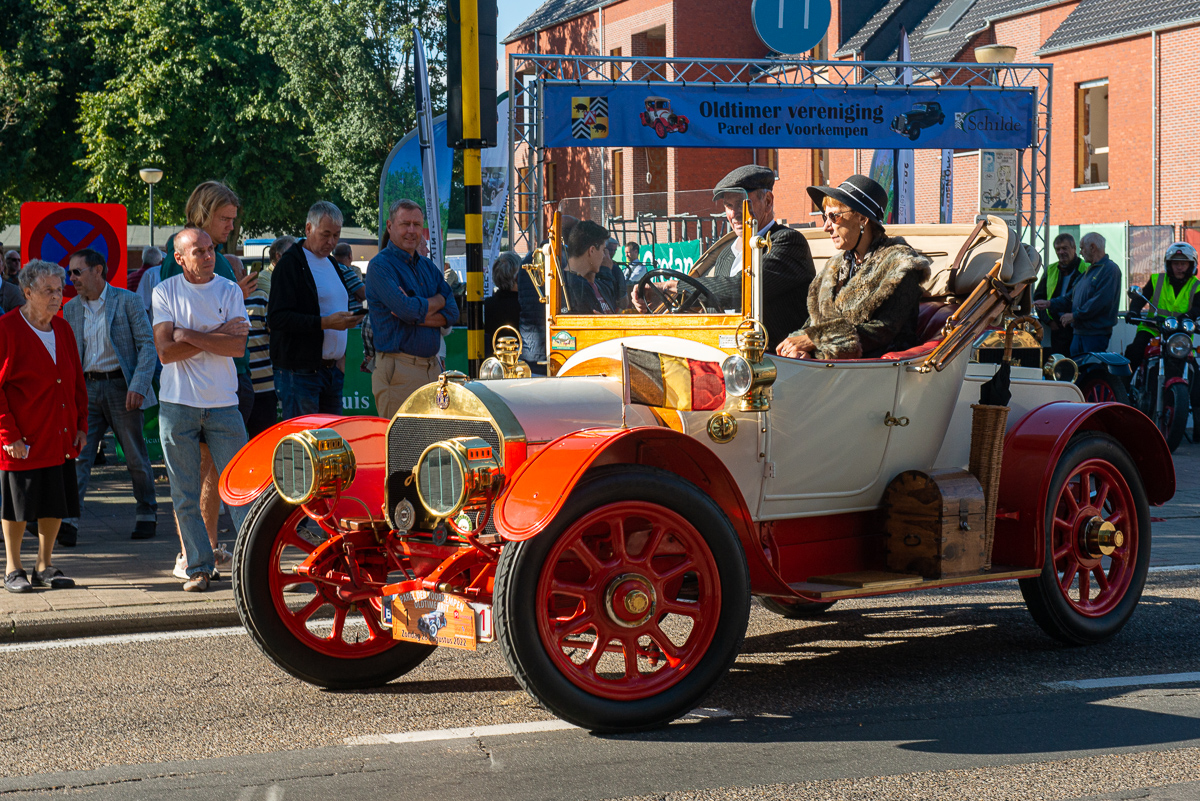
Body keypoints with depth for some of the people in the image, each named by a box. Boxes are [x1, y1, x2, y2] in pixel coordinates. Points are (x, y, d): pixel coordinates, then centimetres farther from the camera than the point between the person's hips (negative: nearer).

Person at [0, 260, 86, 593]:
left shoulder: (63, 329, 12)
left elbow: (77, 381, 16)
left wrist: (81, 425, 8)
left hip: (61, 438, 6)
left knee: (57, 503, 9)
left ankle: (45, 566, 21)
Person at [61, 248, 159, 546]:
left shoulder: (127, 301, -3)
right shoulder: (70, 309, 11)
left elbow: (148, 344, -7)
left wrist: (138, 386, -17)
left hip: (121, 386, -3)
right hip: (87, 388, 3)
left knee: (136, 457, 6)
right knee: (78, 453, -9)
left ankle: (147, 515, 22)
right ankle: (69, 520, -15)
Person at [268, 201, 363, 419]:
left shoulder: (332, 264, 20)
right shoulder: (290, 264, -7)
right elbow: (277, 318, -16)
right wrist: (325, 323, -22)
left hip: (332, 368, 8)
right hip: (300, 371, -8)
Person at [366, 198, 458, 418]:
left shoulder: (428, 266, 17)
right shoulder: (380, 266, -6)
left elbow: (452, 312, 6)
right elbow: (408, 309, -19)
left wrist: (416, 315, -12)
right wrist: (438, 301, 1)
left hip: (433, 366, 7)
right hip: (398, 370, -7)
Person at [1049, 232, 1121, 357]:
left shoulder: (1110, 269, -10)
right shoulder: (1089, 271, 21)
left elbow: (1100, 301, -20)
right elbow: (1071, 297, 24)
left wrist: (1075, 316, -16)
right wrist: (1050, 304, 10)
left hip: (1096, 333, -9)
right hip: (1079, 332, 9)